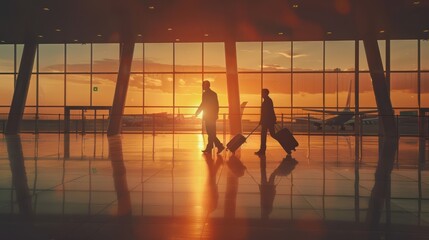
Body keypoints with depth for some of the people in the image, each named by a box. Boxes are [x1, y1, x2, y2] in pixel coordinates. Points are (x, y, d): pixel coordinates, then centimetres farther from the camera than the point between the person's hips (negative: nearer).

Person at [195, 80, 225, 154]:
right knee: (211, 133, 10)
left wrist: (196, 113, -4)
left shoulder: (205, 94, -11)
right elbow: (217, 105, 15)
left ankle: (220, 146, -7)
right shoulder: (214, 93, 13)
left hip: (208, 116, -9)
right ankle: (209, 148, 13)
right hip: (213, 116, 9)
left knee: (211, 133, -5)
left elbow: (203, 105, -14)